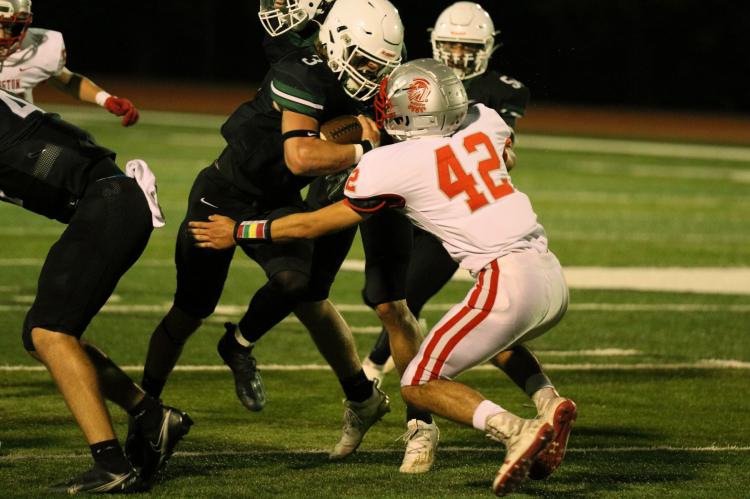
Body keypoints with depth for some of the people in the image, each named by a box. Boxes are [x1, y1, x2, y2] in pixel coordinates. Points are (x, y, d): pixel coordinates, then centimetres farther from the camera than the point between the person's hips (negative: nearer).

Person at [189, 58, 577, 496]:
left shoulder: (394, 166, -5)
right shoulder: (485, 122, 9)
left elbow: (313, 225, 7)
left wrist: (239, 233, 18)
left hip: (509, 284, -7)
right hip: (554, 278, 7)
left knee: (419, 385, 5)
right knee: (497, 337, 36)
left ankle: (515, 430, -17)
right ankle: (550, 404, 10)